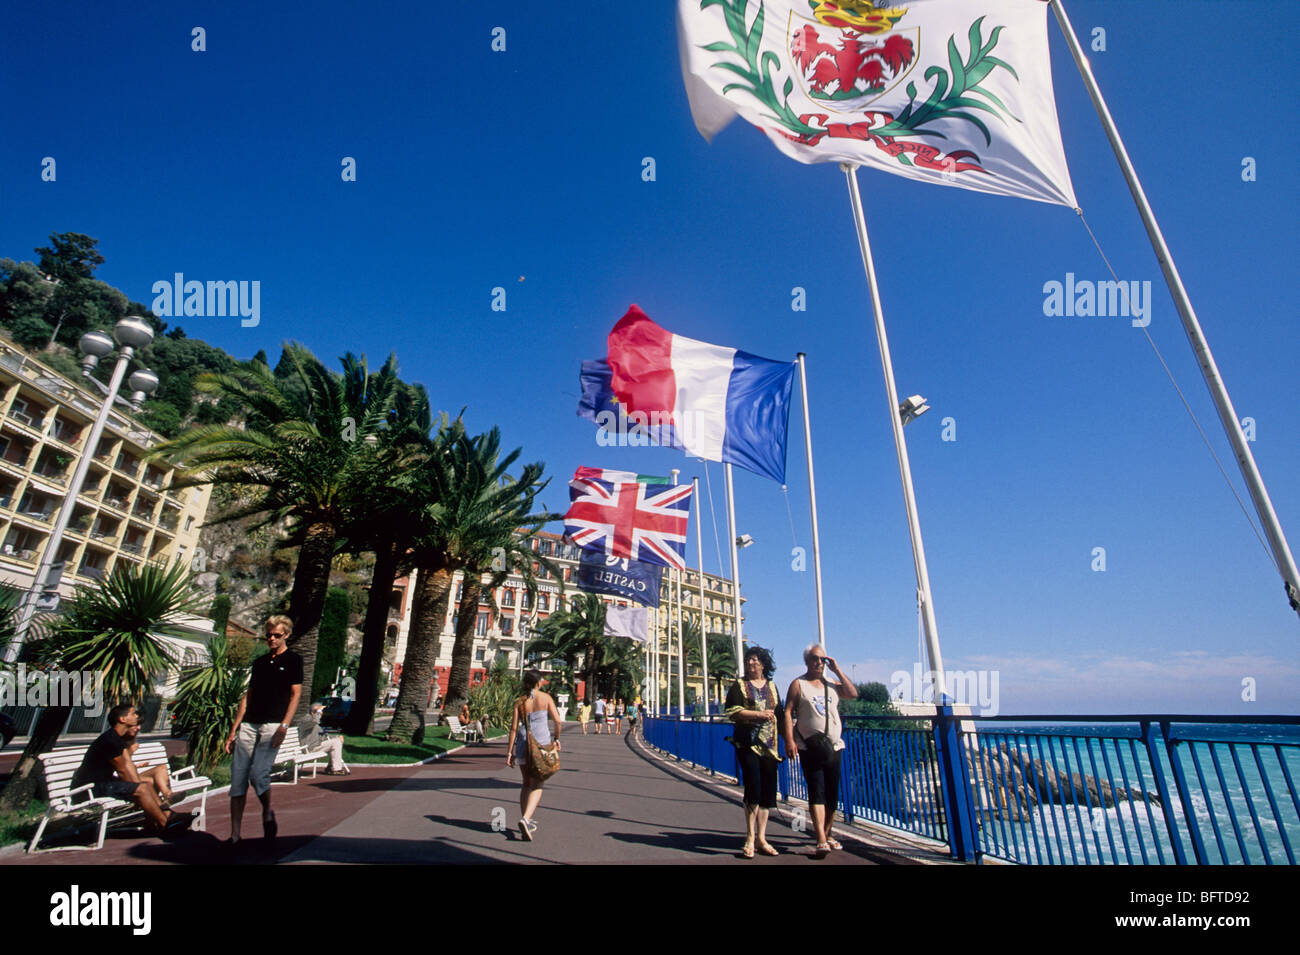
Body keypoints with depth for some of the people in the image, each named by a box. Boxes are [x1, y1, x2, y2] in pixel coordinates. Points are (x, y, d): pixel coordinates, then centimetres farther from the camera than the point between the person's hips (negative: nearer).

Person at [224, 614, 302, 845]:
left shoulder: (292, 660, 1)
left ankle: (267, 814, 14)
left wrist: (284, 726, -15)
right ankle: (235, 834, 10)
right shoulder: (259, 662, 18)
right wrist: (234, 729, 12)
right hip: (248, 725, 5)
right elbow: (248, 696, 18)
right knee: (237, 776, 1)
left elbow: (295, 694, -5)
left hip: (272, 725, -5)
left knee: (258, 774, -13)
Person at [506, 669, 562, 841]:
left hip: (523, 744, 3)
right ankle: (525, 819, -18)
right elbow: (557, 720, -4)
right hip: (542, 743, -3)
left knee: (526, 784, 18)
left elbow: (514, 727, -2)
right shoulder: (545, 697, -2)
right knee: (537, 785, 2)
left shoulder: (519, 701, 2)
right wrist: (557, 738, 12)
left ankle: (526, 822, 22)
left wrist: (510, 751, 2)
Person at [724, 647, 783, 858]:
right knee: (753, 788, -9)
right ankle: (750, 838, 8)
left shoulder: (771, 686, 14)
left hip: (769, 744, 4)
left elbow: (780, 714, 17)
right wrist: (759, 714, -16)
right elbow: (732, 712, -10)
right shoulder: (739, 686, 1)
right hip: (748, 743, -4)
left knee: (768, 791, 5)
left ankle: (761, 838, 17)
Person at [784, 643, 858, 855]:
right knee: (817, 792, -9)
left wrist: (837, 670, 0)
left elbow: (853, 694, -1)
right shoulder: (798, 684, 0)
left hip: (834, 747, 4)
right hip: (810, 748, -4)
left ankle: (826, 833, 24)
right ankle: (821, 839, -9)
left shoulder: (832, 684, 13)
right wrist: (789, 740, -16)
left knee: (832, 794, 9)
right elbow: (788, 712, -6)